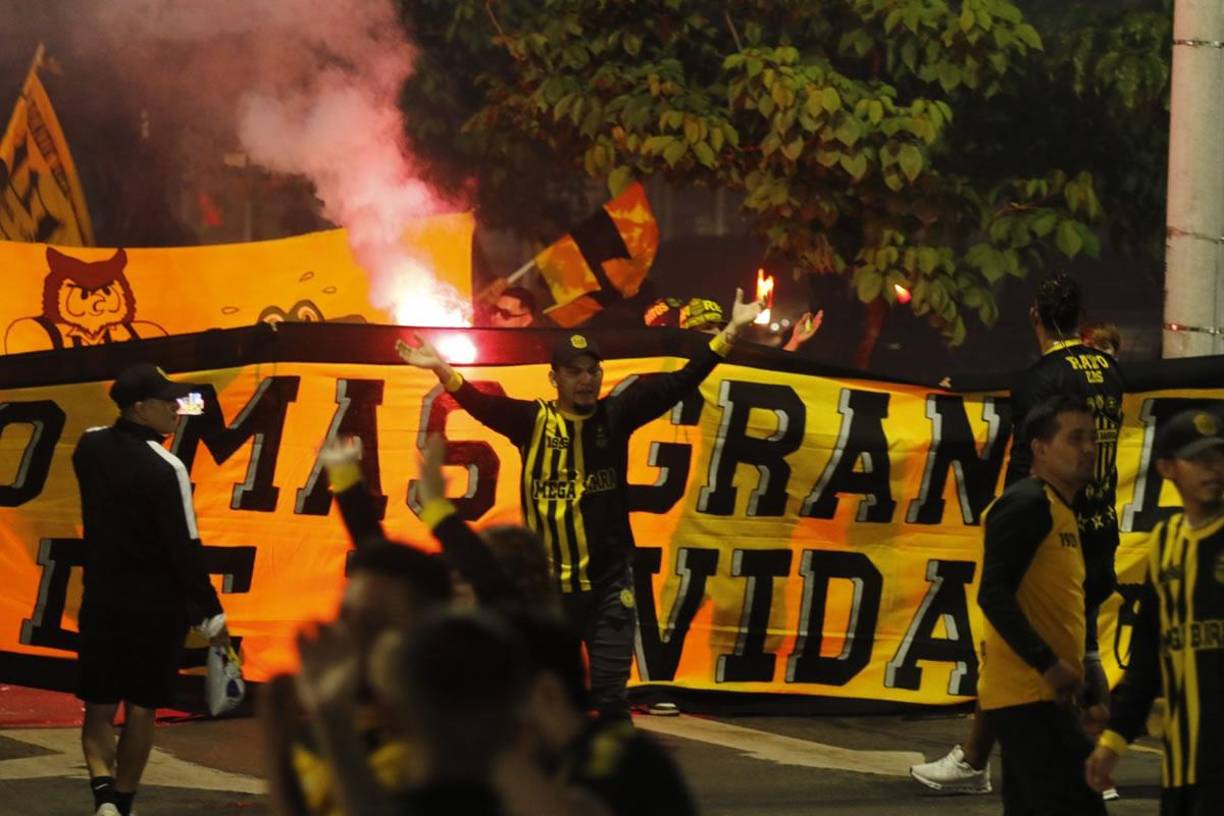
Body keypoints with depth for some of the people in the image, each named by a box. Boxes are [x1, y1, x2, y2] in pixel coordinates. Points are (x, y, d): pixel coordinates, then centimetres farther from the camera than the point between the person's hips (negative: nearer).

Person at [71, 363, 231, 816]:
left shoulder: (89, 447, 0)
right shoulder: (165, 468, -18)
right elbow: (185, 548, -17)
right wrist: (210, 614, -10)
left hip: (102, 599, 4)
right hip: (156, 605, -4)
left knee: (99, 706, 9)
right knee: (140, 709, 8)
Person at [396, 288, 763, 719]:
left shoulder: (616, 415, 1)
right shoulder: (533, 420, -2)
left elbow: (680, 383, -2)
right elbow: (481, 404, -16)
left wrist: (730, 332, -8)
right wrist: (442, 369, -33)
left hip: (609, 582, 0)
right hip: (549, 585, 0)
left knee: (610, 691, 3)